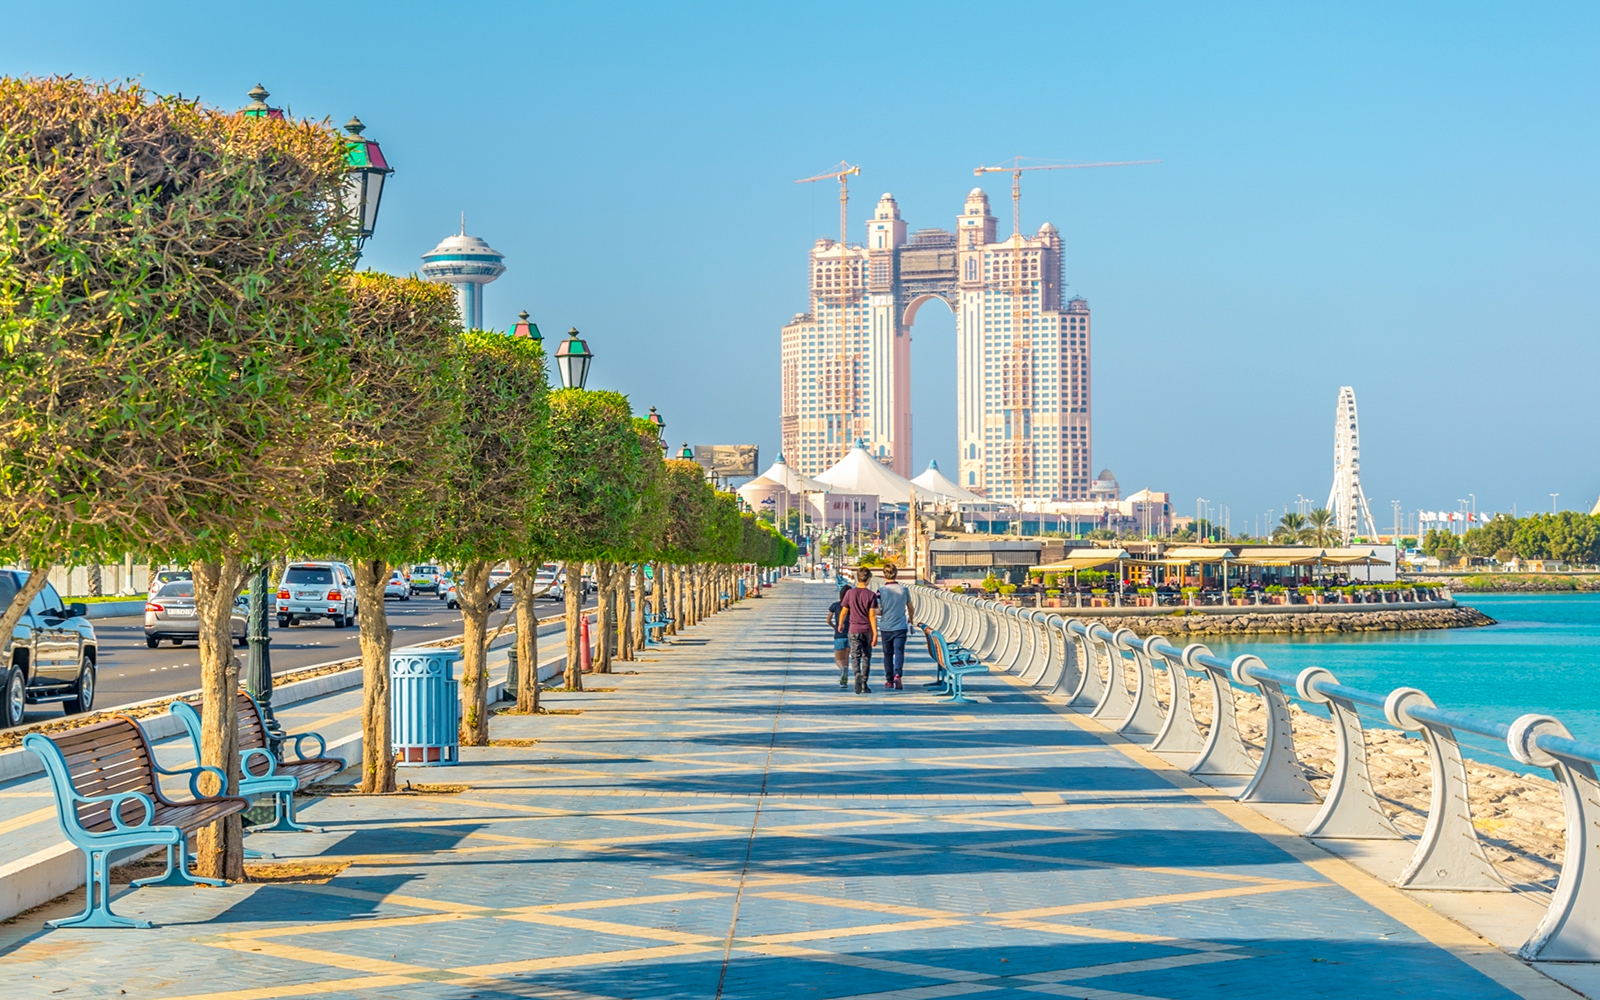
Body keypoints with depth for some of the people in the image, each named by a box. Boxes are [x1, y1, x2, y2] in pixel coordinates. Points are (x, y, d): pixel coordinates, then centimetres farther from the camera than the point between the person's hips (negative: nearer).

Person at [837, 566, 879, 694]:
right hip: (867, 630, 0)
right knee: (866, 657, 11)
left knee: (855, 656, -1)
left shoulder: (850, 593, -2)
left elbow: (844, 612, 4)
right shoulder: (871, 595, -6)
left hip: (854, 629, 0)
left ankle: (857, 674, -32)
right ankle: (864, 686, 15)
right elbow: (872, 615, -11)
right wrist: (875, 633, -9)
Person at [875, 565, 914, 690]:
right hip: (900, 627, 0)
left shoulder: (881, 591, -7)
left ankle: (889, 680, 17)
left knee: (888, 654, 12)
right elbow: (911, 608, 11)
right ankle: (897, 675, -25)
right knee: (899, 652, -3)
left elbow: (877, 611, -11)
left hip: (885, 627, 0)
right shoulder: (904, 589, -1)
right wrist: (910, 619, 32)